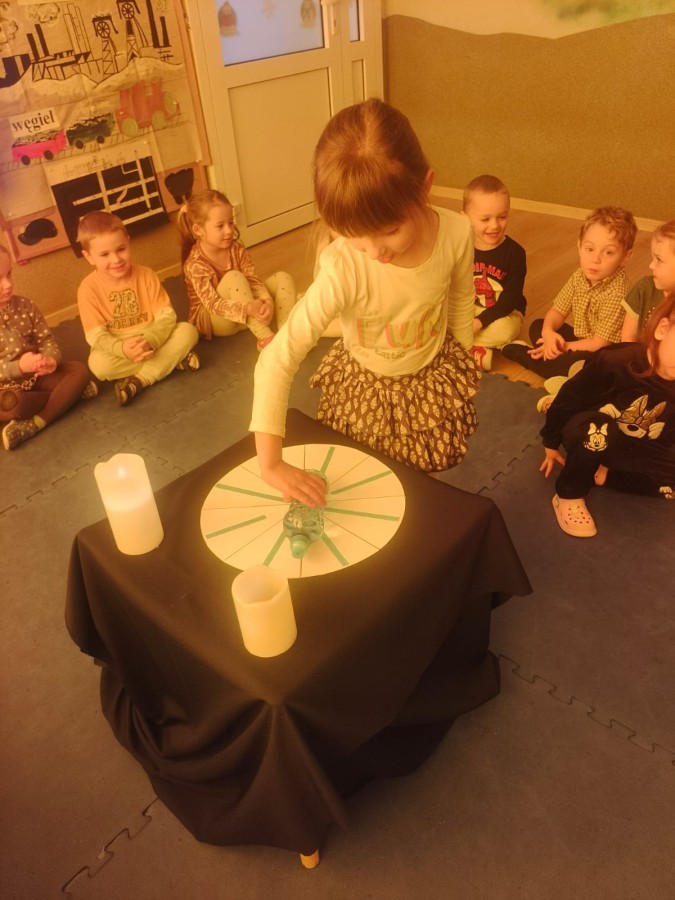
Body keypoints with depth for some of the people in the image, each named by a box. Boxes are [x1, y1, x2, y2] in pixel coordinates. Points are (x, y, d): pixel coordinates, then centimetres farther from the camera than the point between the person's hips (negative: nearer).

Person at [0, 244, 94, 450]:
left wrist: (51, 359, -22)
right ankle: (70, 391, -9)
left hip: (36, 376, 4)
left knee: (79, 369, -15)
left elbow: (46, 339, 0)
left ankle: (34, 424, -24)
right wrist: (18, 367, -32)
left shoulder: (24, 306, -4)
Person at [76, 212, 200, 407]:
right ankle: (173, 359, -22)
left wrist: (149, 341, -33)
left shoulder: (146, 275, -8)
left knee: (188, 331, -23)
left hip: (153, 340, 2)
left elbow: (167, 316, -13)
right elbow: (96, 336, -16)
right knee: (98, 364, -34)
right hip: (117, 348, -1)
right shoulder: (88, 288, -12)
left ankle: (139, 380, -25)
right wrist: (123, 348, -37)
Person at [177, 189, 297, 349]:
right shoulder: (195, 265, -23)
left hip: (245, 316, 6)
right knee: (234, 277, -34)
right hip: (211, 319, -6)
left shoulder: (237, 248, -6)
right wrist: (248, 308, -46)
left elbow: (253, 280, -12)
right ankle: (264, 337, -36)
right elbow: (213, 305, -30)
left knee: (282, 278, -11)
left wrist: (267, 300, -35)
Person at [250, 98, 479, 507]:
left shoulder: (457, 233, -26)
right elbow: (277, 360, -35)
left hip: (432, 380, 2)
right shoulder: (343, 268, -35)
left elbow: (461, 304, -5)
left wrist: (462, 369, 8)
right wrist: (271, 464, -37)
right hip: (364, 386, -1)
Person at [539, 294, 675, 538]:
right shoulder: (614, 362, -31)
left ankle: (589, 467, -3)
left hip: (634, 450, 5)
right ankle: (568, 496, -17)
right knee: (599, 431, -41)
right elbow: (569, 398, -16)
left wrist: (610, 462, -11)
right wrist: (551, 443, -3)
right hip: (587, 432, -5)